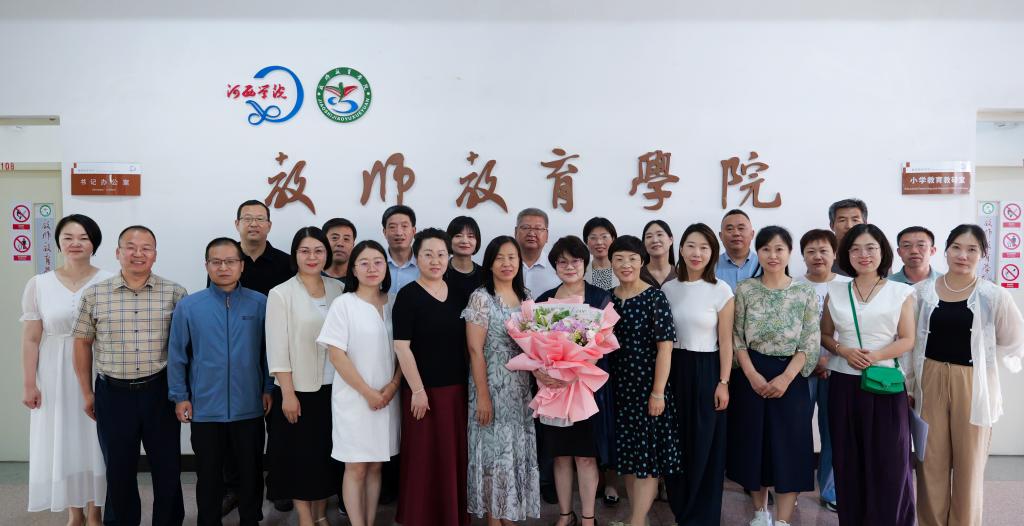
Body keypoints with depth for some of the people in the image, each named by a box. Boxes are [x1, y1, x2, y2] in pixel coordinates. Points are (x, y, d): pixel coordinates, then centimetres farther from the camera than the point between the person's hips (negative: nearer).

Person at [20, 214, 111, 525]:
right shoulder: (39, 285, 1)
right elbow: (31, 339, 2)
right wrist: (30, 385, -1)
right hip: (56, 377, 1)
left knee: (95, 441, 7)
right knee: (63, 441, 10)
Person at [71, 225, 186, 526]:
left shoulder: (174, 293, -2)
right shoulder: (94, 295, 1)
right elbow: (82, 343, 9)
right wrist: (87, 393, 9)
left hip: (160, 391, -1)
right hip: (112, 393, 1)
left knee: (167, 466, 8)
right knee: (118, 468, 13)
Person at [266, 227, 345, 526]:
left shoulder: (338, 289, 4)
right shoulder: (281, 294, -6)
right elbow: (277, 349, -9)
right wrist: (287, 393, -12)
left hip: (333, 388, 4)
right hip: (299, 390, -3)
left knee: (328, 454, 13)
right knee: (300, 457, 6)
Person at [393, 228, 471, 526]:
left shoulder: (457, 294, 9)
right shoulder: (408, 295, -8)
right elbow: (401, 346, -12)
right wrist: (417, 390, -16)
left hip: (457, 388, 5)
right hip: (424, 390, -5)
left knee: (455, 456, 12)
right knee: (425, 458, 2)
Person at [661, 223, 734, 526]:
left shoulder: (721, 291, -6)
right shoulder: (668, 288, 4)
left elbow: (725, 342, -5)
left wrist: (723, 383, -9)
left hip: (706, 371, -3)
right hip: (674, 369, 4)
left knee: (704, 446, 4)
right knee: (676, 442, 11)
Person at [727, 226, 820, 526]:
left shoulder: (805, 294, 0)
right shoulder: (744, 290, 1)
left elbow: (810, 343, -3)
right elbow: (736, 338, -1)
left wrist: (786, 377, -14)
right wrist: (752, 375, -12)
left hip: (790, 377, -1)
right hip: (751, 376, 1)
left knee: (789, 446, 0)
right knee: (753, 443, 9)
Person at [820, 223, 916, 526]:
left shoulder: (901, 292, 1)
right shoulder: (835, 292, 7)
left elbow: (908, 340, -1)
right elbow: (825, 336, 12)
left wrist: (875, 356, -16)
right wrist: (844, 351, -8)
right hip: (844, 383, 2)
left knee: (888, 461, 0)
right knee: (848, 459, 7)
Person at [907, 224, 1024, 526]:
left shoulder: (993, 295, -6)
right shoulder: (922, 290, -1)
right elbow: (910, 341, 4)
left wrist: (986, 360, 5)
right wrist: (907, 385, 5)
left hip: (973, 384, -1)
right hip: (930, 381, 2)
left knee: (969, 464, 9)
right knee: (932, 462, 10)